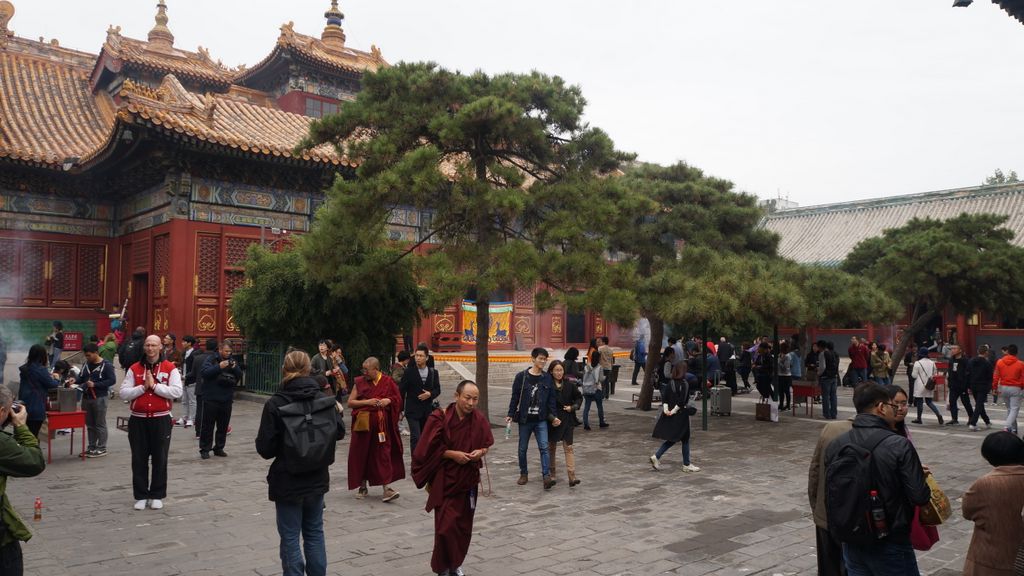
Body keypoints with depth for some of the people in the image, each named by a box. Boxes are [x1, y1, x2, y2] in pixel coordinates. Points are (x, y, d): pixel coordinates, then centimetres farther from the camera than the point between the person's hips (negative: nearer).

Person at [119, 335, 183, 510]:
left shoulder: (170, 368, -1)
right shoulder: (134, 369, 6)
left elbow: (177, 392, -13)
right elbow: (123, 393, -1)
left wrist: (154, 385, -15)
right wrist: (143, 387, -12)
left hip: (161, 420, -2)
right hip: (138, 420, 2)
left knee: (160, 459, 5)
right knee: (139, 460, 8)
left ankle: (157, 496, 16)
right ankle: (141, 496, 19)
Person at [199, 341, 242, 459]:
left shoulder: (232, 361, 11)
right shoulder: (211, 360, -2)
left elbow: (240, 376, 6)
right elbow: (205, 373, -15)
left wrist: (235, 368, -12)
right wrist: (219, 367, -24)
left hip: (227, 400, 4)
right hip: (211, 399, -4)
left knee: (223, 426, 10)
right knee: (208, 426, 0)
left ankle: (219, 448, 20)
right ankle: (205, 449, 7)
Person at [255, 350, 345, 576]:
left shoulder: (275, 403, -15)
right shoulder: (323, 399, -4)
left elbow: (265, 448, -14)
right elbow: (339, 432, 7)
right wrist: (338, 413, 23)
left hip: (287, 481, -4)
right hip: (317, 479, 4)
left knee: (290, 538, 8)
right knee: (315, 533, 17)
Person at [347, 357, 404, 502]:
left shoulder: (388, 382, 0)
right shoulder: (360, 382, 2)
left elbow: (398, 399, 9)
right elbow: (350, 402, -1)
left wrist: (388, 400, -12)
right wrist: (367, 402, -14)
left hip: (382, 424, -1)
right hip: (363, 424, 2)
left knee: (383, 454, -4)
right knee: (362, 455, 7)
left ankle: (387, 487, -2)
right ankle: (363, 486, 21)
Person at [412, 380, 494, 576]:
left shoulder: (479, 420, -3)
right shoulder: (440, 418, -16)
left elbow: (487, 445, 10)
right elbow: (429, 448, -11)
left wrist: (480, 452, -11)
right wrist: (452, 454, -19)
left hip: (468, 479, 4)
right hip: (445, 480, -4)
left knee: (463, 525, 11)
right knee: (446, 525, -7)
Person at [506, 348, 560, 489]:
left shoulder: (547, 378, 3)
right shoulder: (522, 376, -4)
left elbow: (551, 399, 6)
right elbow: (515, 397, -1)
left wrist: (553, 416, 0)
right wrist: (510, 415, -4)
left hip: (541, 420, 1)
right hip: (524, 419, -1)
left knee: (544, 447, -10)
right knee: (523, 448, 10)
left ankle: (547, 476, -13)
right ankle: (524, 474, 26)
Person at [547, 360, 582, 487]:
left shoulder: (570, 384, -2)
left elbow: (579, 397, 11)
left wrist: (573, 407, -6)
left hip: (567, 420, 0)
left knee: (568, 447, -6)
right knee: (551, 446, 12)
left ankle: (572, 476, -9)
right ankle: (552, 473, 27)